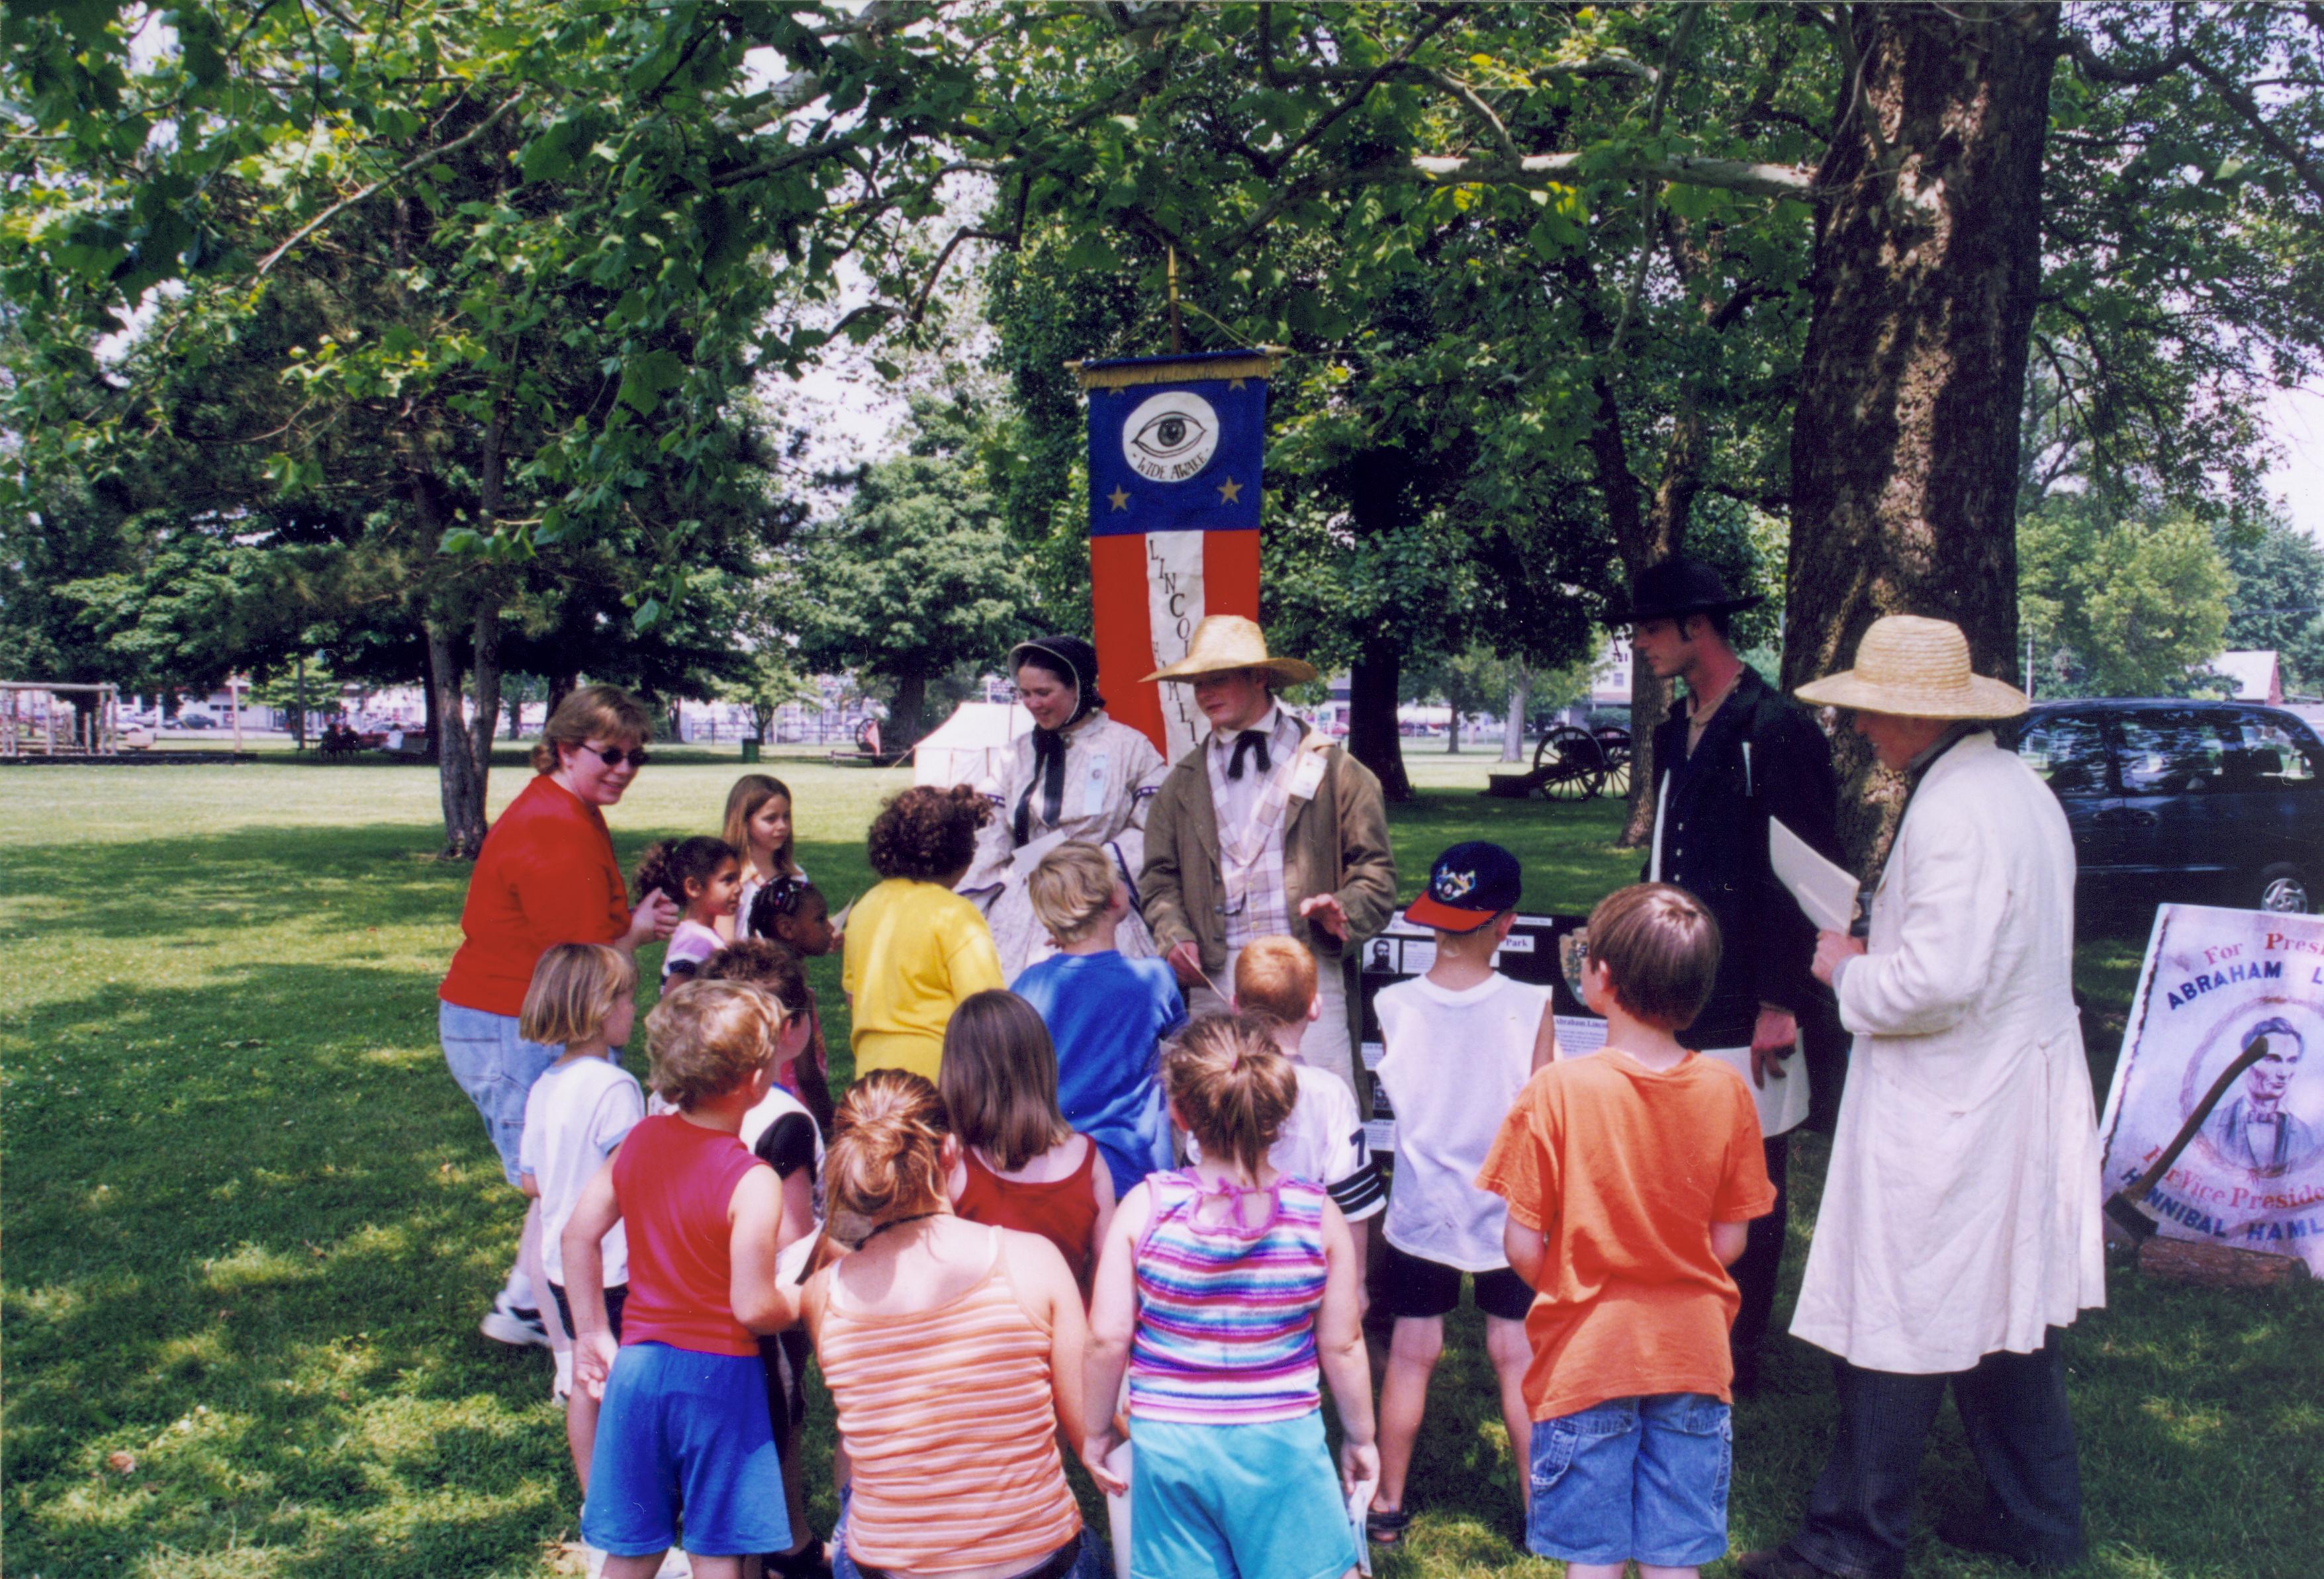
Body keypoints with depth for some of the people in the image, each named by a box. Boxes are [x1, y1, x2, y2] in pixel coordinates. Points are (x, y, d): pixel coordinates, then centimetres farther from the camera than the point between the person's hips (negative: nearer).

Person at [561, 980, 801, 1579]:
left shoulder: (640, 1140, -1)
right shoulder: (752, 1183, -21)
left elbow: (579, 1236, 6)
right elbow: (754, 1308, -20)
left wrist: (593, 1335, 14)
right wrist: (804, 1301, 0)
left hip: (639, 1367, 5)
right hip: (718, 1375, -5)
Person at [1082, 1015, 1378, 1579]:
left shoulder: (1146, 1207, -12)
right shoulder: (1318, 1214, -10)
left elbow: (1107, 1336, -10)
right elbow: (1342, 1345, -4)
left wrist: (1097, 1428, 6)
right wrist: (1359, 1437, 12)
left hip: (1166, 1443, 1)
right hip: (1283, 1446, 0)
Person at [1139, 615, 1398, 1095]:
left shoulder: (1330, 767, 7)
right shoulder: (1183, 782, 16)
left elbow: (1374, 867, 7)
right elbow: (1159, 876, 16)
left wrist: (1345, 912, -12)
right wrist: (1174, 934, -2)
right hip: (1215, 977, 2)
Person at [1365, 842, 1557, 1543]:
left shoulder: (1393, 1007, -12)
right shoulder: (1530, 1008, -16)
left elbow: (1399, 1098, 1)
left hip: (1422, 1211, 1)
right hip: (1510, 1213, -1)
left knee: (1411, 1353, 13)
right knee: (1517, 1357, 11)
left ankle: (1387, 1504, 24)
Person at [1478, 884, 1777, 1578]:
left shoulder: (1556, 1091, -17)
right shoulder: (1727, 1090, -7)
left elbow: (1521, 1245, -12)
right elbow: (1730, 1240, 1)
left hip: (1585, 1356, -3)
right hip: (1691, 1354, 3)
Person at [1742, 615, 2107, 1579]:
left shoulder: (1953, 813, -22)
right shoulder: (2018, 787, 10)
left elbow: (1936, 983, -27)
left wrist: (1847, 971, -10)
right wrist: (1880, 951, 12)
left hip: (1947, 1118, -10)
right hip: (2021, 1094, 10)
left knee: (1894, 1326, 1)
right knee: (2009, 1310, 20)